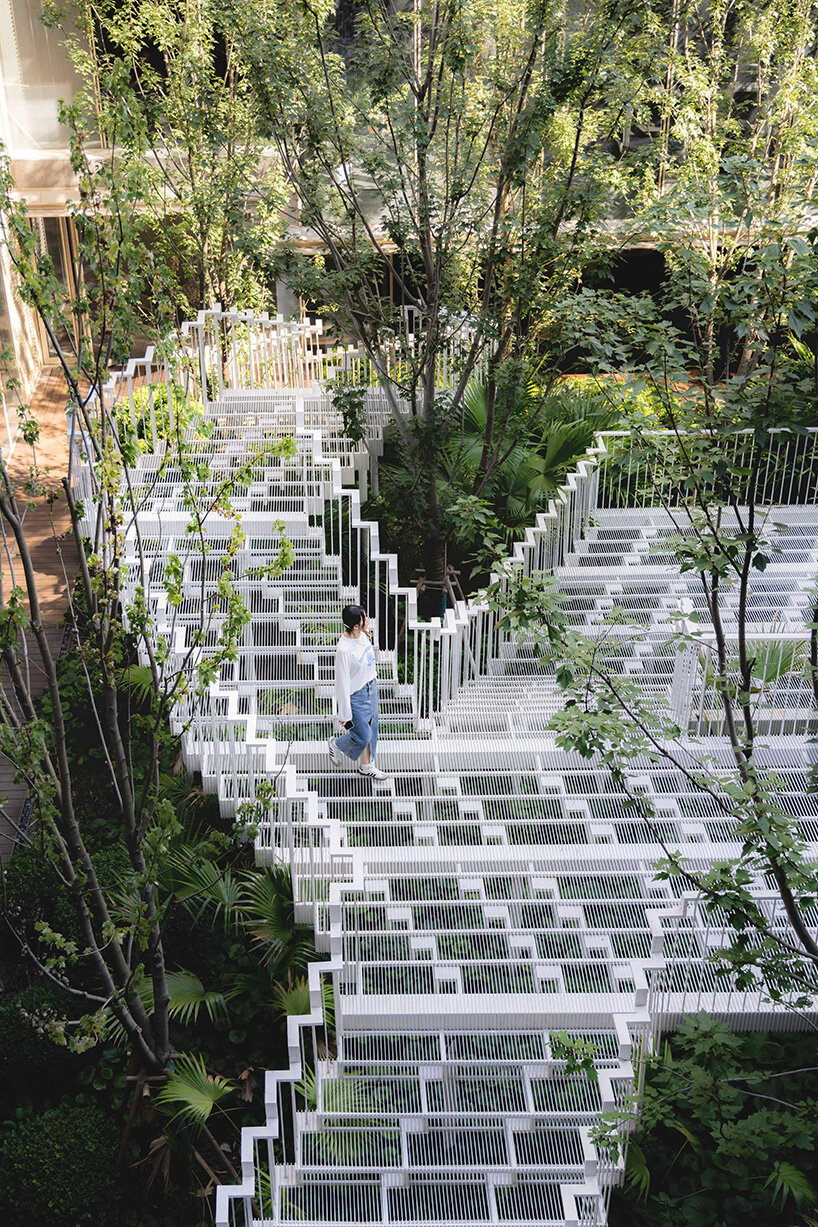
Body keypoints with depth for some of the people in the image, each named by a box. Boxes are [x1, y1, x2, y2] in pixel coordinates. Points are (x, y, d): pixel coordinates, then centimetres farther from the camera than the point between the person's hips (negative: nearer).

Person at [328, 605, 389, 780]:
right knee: (362, 736, 7)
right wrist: (344, 714, -17)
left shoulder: (363, 636, -7)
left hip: (371, 688, 8)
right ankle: (336, 744, 36)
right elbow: (342, 683, -24)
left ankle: (366, 765, 38)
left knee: (370, 729, 19)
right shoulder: (344, 650, -31)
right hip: (356, 696, -8)